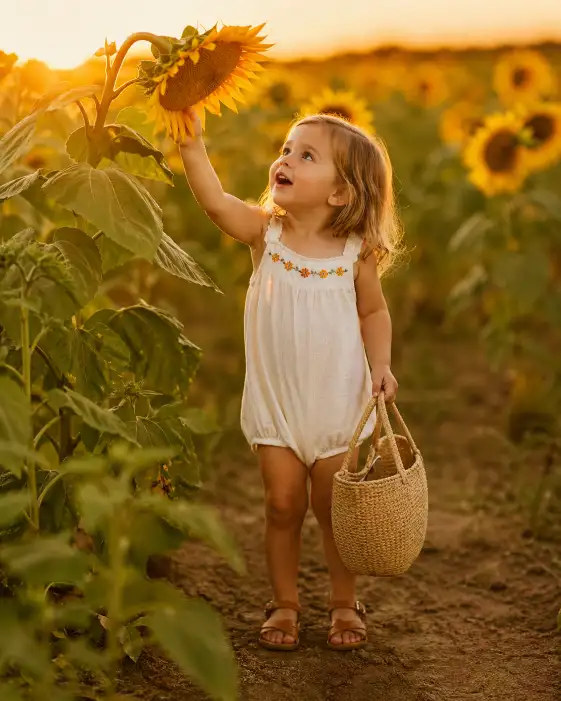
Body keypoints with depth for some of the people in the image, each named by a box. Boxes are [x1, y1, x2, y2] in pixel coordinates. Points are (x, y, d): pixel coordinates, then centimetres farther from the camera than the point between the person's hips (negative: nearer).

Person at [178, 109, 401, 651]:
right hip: (274, 403, 1)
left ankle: (344, 602, 28)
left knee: (335, 508, 8)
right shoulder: (265, 233, -8)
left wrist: (380, 363, -7)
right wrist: (191, 142, -35)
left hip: (338, 403, -1)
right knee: (282, 505, 5)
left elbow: (374, 312, 6)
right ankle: (284, 603, 25)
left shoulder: (355, 254, -9)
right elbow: (215, 201, -26)